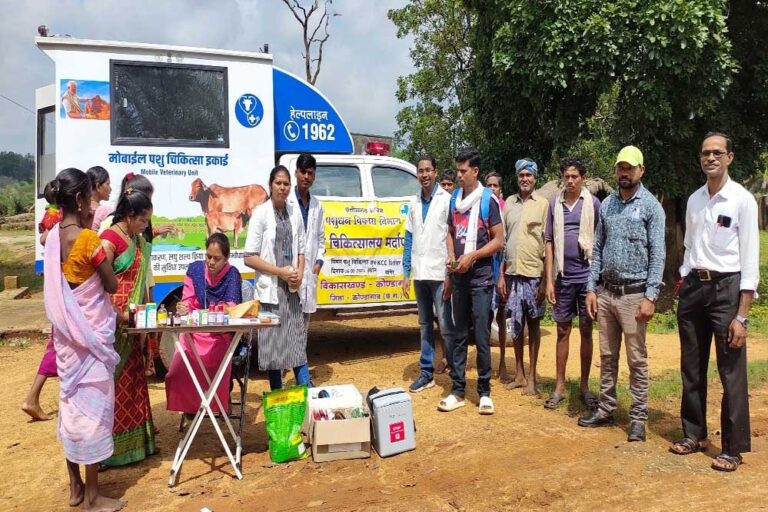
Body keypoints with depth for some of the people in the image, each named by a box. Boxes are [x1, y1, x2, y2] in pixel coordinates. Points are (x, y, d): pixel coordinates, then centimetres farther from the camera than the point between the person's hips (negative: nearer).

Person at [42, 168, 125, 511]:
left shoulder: (54, 236, 3)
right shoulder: (88, 238, -19)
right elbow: (112, 285, -13)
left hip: (66, 330, 8)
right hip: (91, 330, -8)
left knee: (72, 400, 15)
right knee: (93, 403, 1)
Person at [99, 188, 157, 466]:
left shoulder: (138, 240, 11)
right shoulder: (109, 240, -15)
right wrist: (119, 315, -20)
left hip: (132, 321, 8)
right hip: (113, 322, -8)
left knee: (132, 379, 14)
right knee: (112, 380, 1)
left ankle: (134, 441, 26)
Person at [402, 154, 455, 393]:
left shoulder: (447, 200, -6)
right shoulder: (414, 203, 11)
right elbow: (409, 239, 13)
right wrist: (406, 272, 8)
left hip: (439, 273, -6)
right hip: (419, 274, 6)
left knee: (446, 326, -3)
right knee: (424, 325, 13)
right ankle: (426, 373, 22)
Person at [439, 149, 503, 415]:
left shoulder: (488, 200, -5)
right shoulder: (455, 198, 11)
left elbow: (499, 240, -7)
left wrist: (471, 256, -16)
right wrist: (451, 258, 1)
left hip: (481, 277, -5)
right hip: (459, 277, 5)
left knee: (482, 337, -2)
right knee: (459, 336, 9)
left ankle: (484, 392, 10)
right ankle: (457, 391, 16)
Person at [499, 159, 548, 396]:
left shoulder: (543, 204, -2)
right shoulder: (509, 203, 9)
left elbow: (548, 243, -4)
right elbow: (501, 241, 10)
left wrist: (546, 279, -8)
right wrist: (500, 275, 5)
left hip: (533, 274, -3)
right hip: (511, 273, 3)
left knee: (533, 324, 7)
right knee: (516, 324, 11)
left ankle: (531, 377, 16)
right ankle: (519, 374, 23)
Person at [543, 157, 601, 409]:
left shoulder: (593, 203, -2)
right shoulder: (554, 204, 4)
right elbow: (549, 243, 5)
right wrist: (549, 280, 1)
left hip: (587, 276, -2)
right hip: (562, 277, 2)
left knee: (586, 331, 8)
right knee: (562, 331, 8)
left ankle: (585, 386, 19)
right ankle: (559, 386, 16)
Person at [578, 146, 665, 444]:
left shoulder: (651, 206, -4)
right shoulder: (607, 204, 10)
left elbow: (657, 255, -8)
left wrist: (651, 296, -15)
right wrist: (591, 288, 6)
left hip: (634, 294, -5)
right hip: (606, 292, 5)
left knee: (637, 359, 3)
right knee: (607, 356, 13)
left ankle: (638, 418, 13)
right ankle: (605, 409, 24)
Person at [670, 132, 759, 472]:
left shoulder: (742, 200, -8)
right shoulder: (694, 200, 9)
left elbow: (750, 261, -11)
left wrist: (741, 316, -15)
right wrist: (684, 286, 11)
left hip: (726, 287, -5)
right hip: (693, 287, 6)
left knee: (731, 373, 2)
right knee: (691, 369, 14)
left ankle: (733, 448, 16)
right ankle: (694, 434, 29)